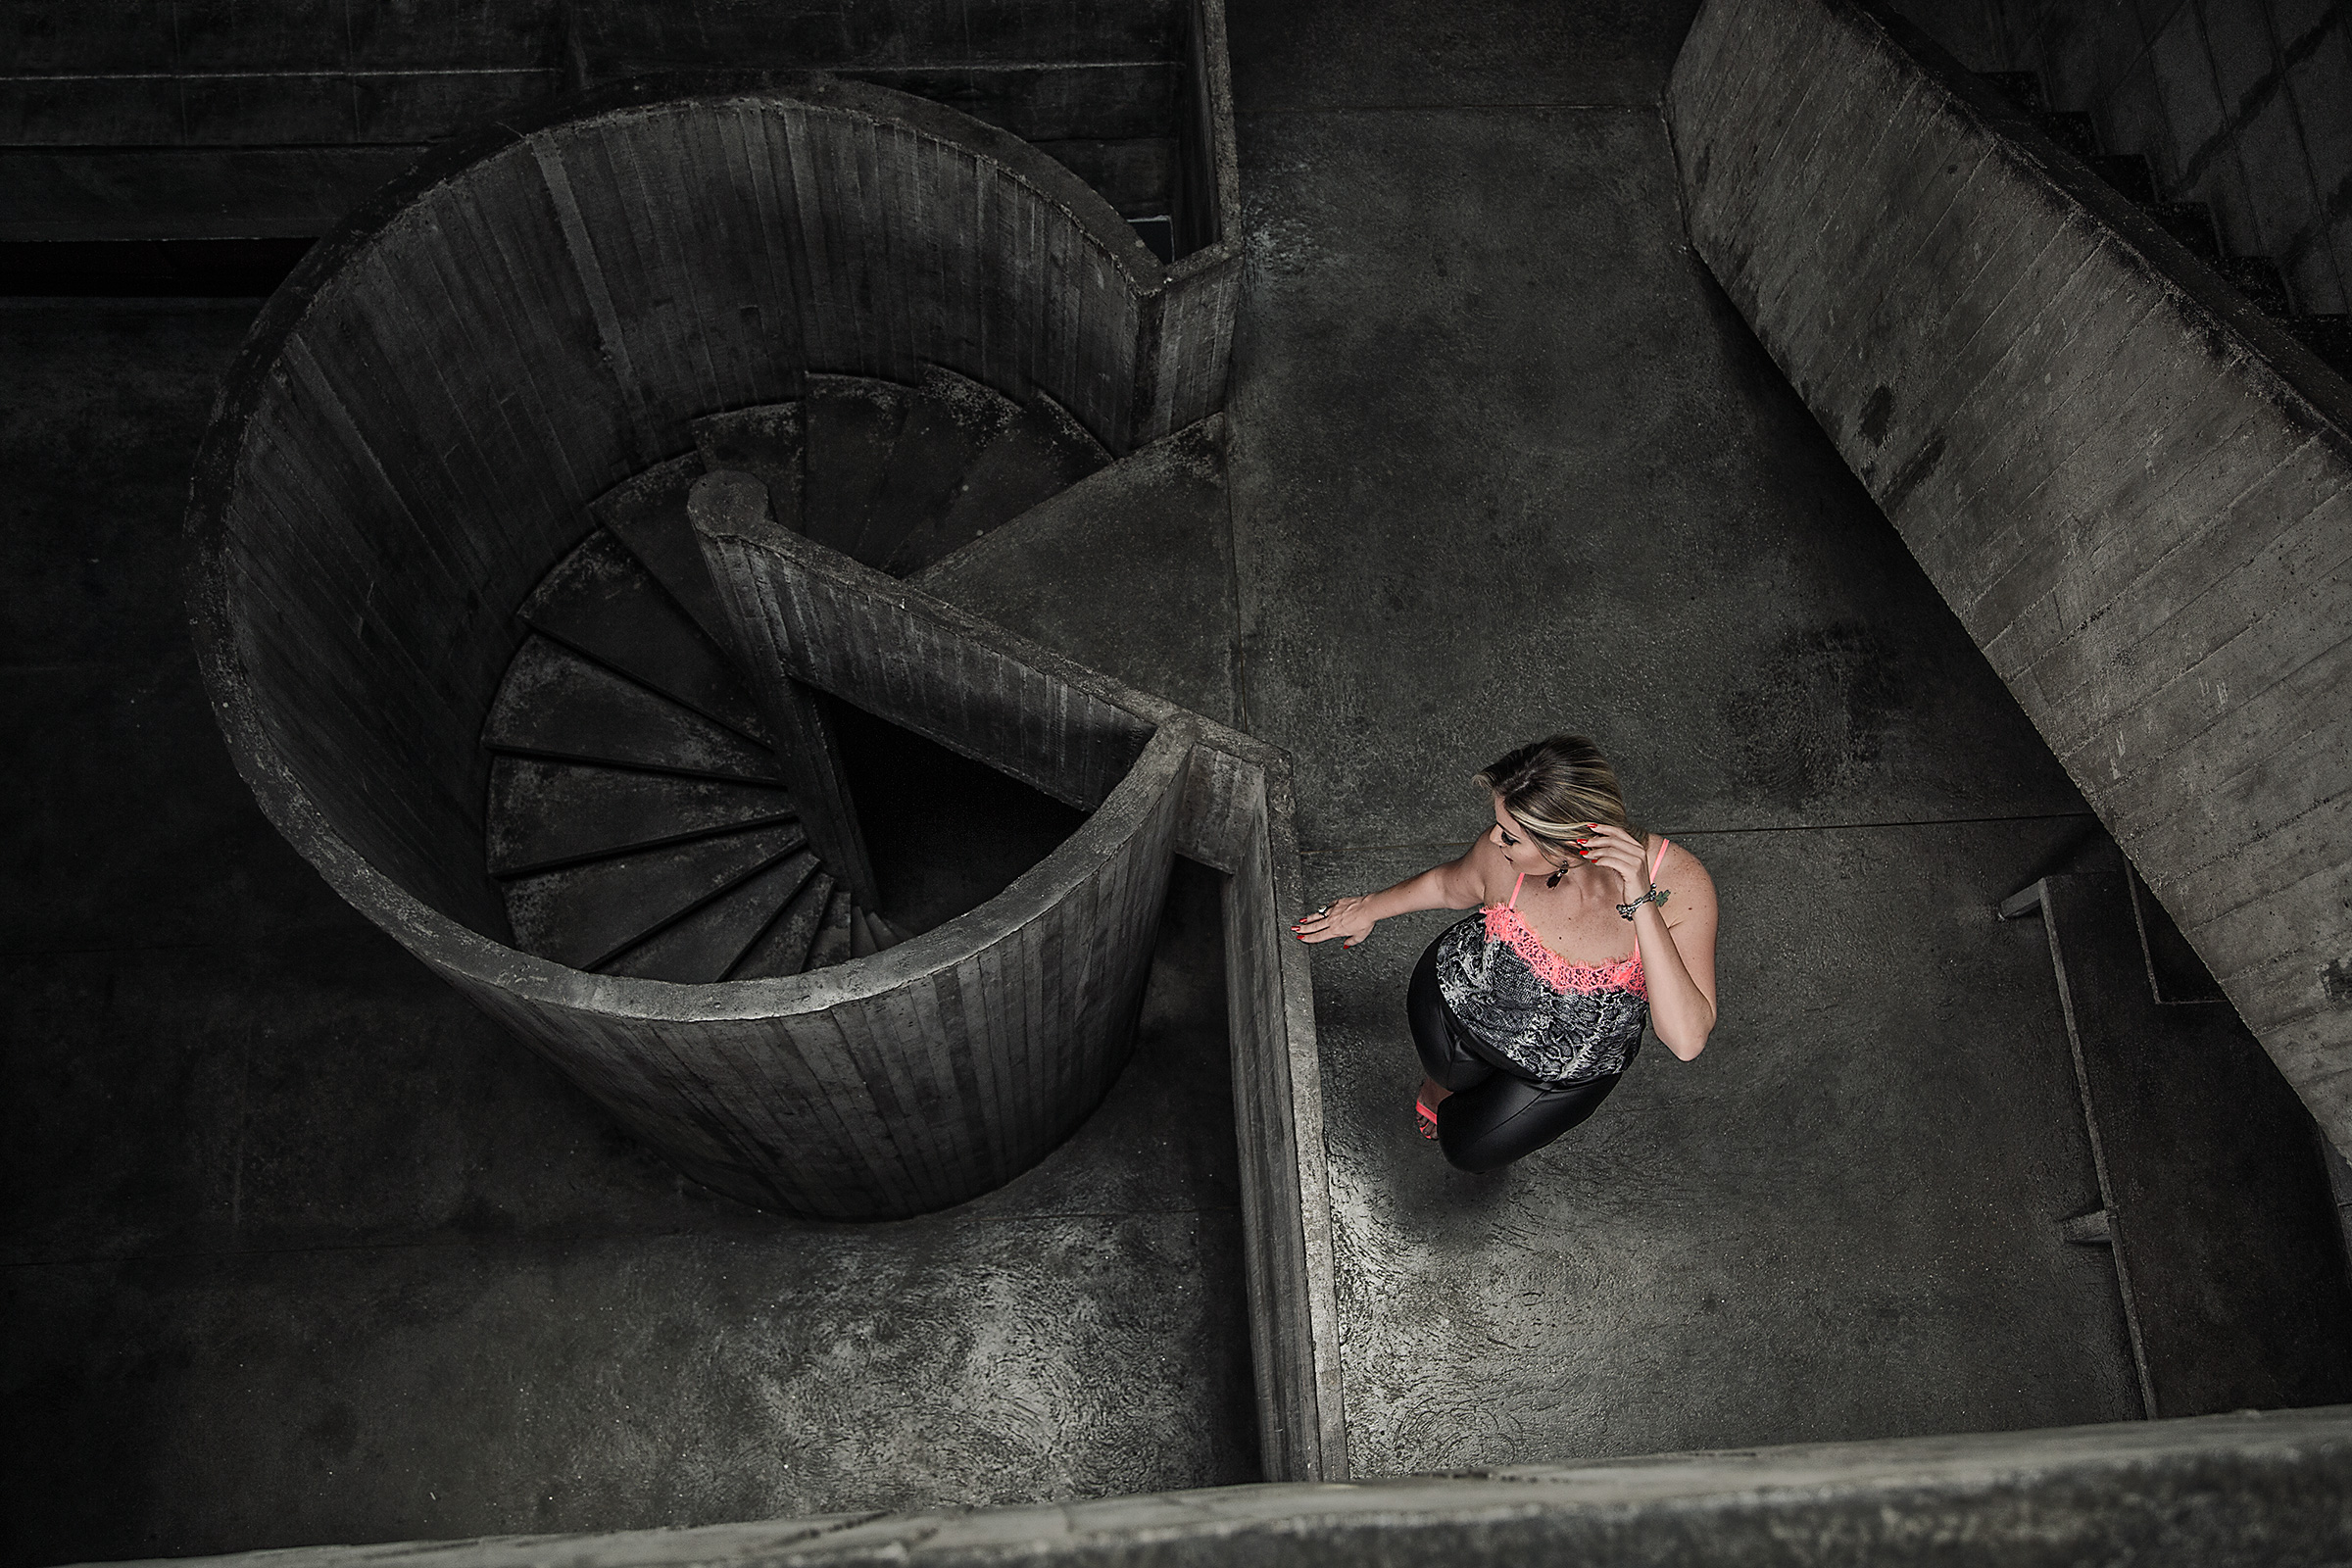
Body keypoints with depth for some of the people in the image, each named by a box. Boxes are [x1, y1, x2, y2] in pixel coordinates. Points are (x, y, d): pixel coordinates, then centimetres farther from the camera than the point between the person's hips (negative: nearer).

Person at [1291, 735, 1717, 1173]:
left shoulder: (1679, 883, -38)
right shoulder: (1502, 855, -32)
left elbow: (1687, 1041, -45)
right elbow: (1449, 884, -6)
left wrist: (1641, 904, -52)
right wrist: (1369, 907, 9)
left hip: (1571, 1065, -1)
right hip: (1461, 999, 1)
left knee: (1471, 1150, 4)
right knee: (1453, 1073, -20)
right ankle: (1445, 1078, 18)